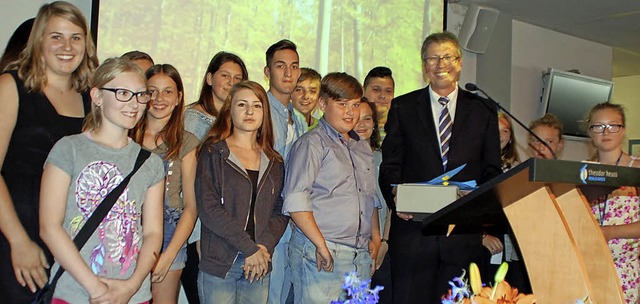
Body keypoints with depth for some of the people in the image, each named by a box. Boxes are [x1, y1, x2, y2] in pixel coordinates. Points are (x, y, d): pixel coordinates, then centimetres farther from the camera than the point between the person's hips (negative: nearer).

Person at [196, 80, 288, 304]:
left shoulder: (274, 163, 12)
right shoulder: (213, 152, -1)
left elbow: (280, 212, 9)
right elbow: (208, 207, -10)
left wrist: (264, 246, -9)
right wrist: (249, 248, -14)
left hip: (258, 268, 4)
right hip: (219, 263, -3)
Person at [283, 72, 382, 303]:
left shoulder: (363, 147, 20)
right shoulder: (312, 143, -4)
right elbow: (295, 201, -14)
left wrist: (375, 239, 15)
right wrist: (321, 246, -16)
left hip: (361, 256, 7)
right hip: (320, 256, -7)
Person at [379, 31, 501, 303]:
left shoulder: (484, 111, 11)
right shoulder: (402, 107, 8)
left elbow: (492, 171, 9)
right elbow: (390, 166, 5)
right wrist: (396, 199, -15)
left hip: (464, 234, 1)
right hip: (413, 230, -1)